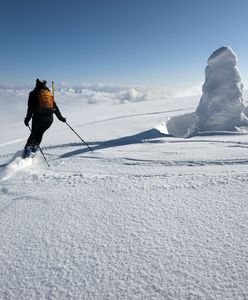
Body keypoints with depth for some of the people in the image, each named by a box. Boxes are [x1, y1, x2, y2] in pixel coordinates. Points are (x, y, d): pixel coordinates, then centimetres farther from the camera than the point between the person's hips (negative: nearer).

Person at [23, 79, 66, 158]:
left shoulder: (33, 93, 5)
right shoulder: (49, 93, 14)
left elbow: (30, 108, -2)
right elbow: (55, 107, 13)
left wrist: (27, 119, 3)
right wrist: (60, 117, 18)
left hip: (38, 117, -2)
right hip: (49, 119, 2)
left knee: (33, 134, 14)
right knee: (40, 134, 16)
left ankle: (27, 150, 2)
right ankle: (33, 151, 9)